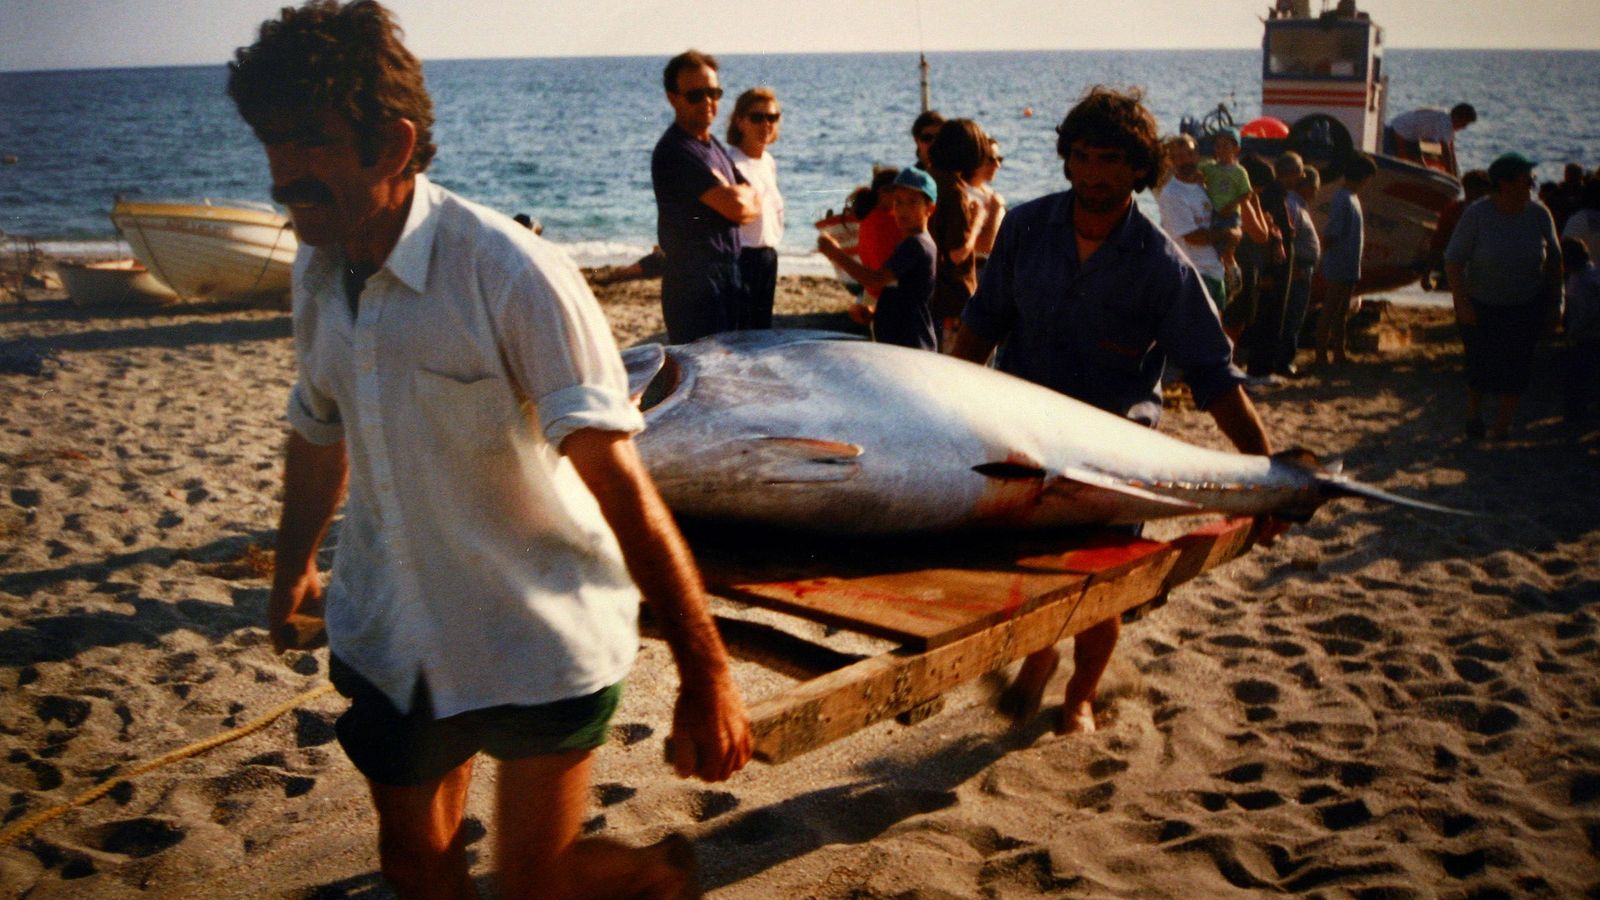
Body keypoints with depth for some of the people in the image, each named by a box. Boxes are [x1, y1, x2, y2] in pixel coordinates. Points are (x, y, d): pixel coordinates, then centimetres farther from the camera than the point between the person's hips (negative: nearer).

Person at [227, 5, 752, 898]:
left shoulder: (509, 273, -22)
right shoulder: (317, 275, -2)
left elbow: (616, 478, -26)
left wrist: (703, 671, -27)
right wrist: (293, 571, 28)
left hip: (541, 641, -6)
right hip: (392, 642, 6)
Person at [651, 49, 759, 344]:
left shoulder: (712, 145, 14)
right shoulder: (675, 151, -16)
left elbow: (756, 207, 12)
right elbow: (737, 206, -22)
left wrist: (734, 198, -10)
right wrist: (745, 192, 1)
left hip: (729, 275, 9)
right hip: (695, 283, -9)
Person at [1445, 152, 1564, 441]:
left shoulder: (1539, 214, -7)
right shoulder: (1477, 215, -16)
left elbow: (1554, 260, 5)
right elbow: (1453, 260, -13)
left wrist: (1554, 303, 5)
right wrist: (1462, 304, -19)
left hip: (1527, 307, 2)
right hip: (1481, 306, -2)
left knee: (1516, 367, 3)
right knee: (1481, 366, 3)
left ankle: (1501, 425, 19)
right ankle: (1473, 414, 32)